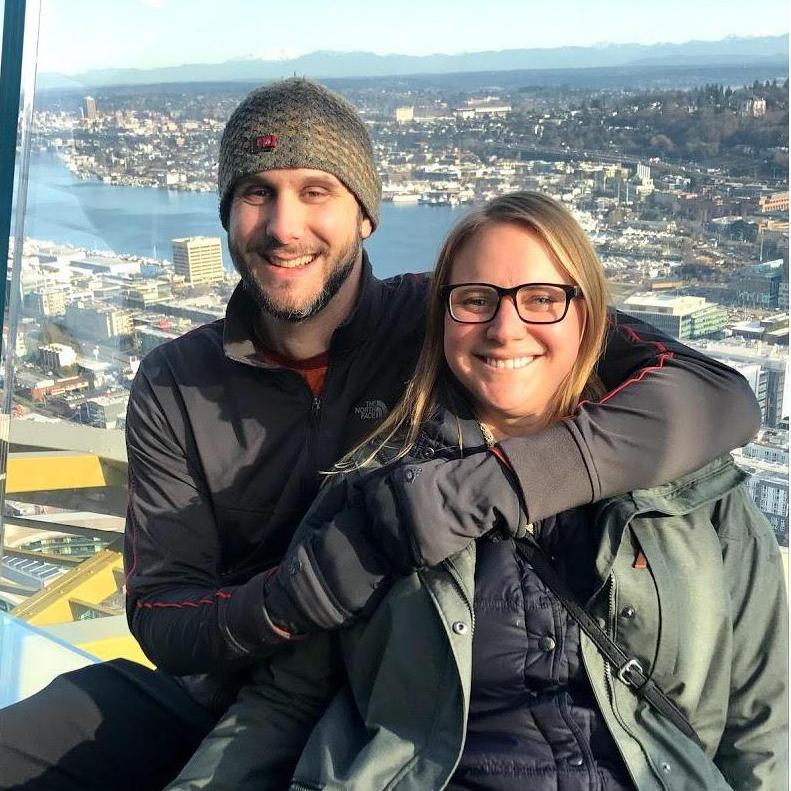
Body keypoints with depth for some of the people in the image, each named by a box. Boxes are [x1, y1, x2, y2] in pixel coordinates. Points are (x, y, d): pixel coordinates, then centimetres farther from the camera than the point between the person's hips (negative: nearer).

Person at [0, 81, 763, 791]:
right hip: (210, 692, 3)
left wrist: (480, 487, -37)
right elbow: (159, 618, -8)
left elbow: (716, 397, -25)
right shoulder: (174, 385, -5)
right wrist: (285, 600, -30)